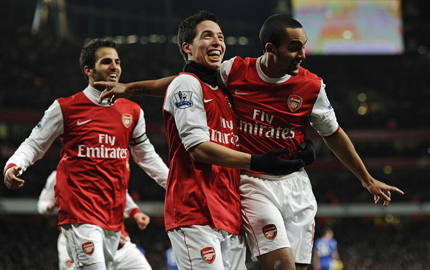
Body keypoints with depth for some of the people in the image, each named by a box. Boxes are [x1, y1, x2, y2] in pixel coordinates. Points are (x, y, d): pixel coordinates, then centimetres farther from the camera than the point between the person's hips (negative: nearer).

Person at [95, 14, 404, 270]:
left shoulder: (311, 86, -4)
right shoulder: (235, 71, -7)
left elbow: (334, 135, 10)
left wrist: (368, 180, 15)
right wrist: (131, 87, 10)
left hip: (295, 186, 3)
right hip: (253, 184, -3)